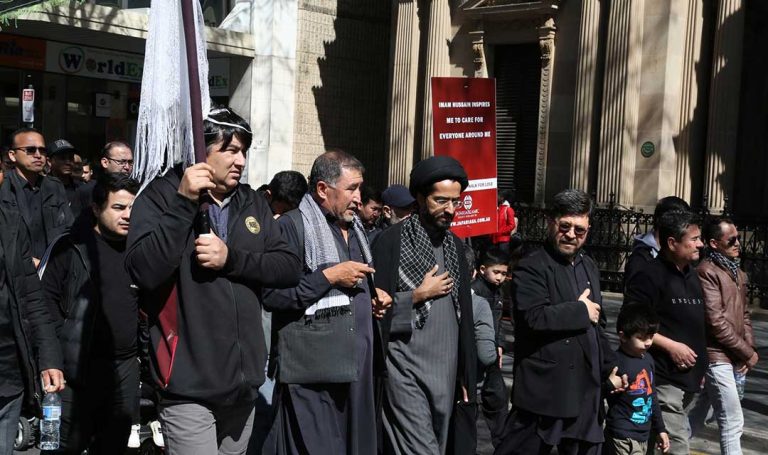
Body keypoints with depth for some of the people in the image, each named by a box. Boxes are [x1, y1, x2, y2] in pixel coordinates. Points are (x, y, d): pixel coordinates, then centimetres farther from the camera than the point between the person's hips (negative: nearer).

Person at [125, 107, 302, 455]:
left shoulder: (253, 205, 10)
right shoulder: (162, 196, -6)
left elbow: (290, 269, 1)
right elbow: (144, 273, -20)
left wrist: (231, 258, -13)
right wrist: (185, 203, -22)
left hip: (244, 380, 6)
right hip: (190, 386, -5)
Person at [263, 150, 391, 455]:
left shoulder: (353, 227, 17)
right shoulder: (292, 226, -10)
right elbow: (272, 296, -20)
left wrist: (372, 294, 9)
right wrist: (329, 276, -17)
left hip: (355, 365, 8)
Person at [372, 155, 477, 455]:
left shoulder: (456, 246, 12)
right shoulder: (390, 241, -7)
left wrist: (467, 375, 14)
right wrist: (418, 295, -12)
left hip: (448, 372, 6)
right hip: (406, 370, -6)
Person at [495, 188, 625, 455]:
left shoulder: (589, 267, 15)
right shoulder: (531, 268, -11)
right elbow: (535, 318, -27)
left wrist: (609, 369, 17)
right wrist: (580, 310, -14)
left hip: (585, 391, 8)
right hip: (543, 391, -8)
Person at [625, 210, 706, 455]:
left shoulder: (692, 275, 15)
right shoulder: (650, 276, -12)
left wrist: (701, 367, 20)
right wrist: (671, 346, -18)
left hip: (691, 379, 8)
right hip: (665, 379, -8)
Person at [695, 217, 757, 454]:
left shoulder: (738, 273, 15)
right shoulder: (707, 272, -13)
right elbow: (716, 321, -17)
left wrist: (749, 349, 4)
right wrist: (748, 353, -10)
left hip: (737, 359, 8)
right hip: (717, 357, -8)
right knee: (733, 422, -7)